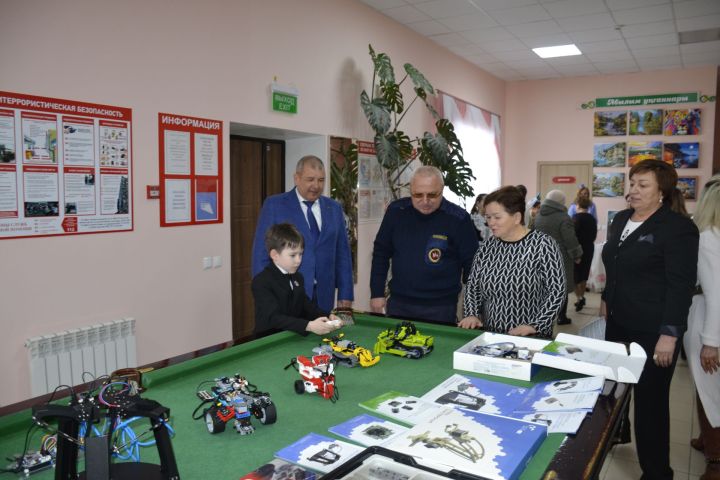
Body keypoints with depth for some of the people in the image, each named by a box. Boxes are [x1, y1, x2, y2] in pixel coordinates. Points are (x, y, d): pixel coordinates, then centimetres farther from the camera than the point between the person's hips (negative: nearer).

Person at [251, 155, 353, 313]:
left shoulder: (334, 208, 9)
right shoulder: (274, 205, -2)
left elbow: (342, 253, 10)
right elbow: (261, 253, -3)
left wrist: (345, 295, 5)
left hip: (323, 297, 3)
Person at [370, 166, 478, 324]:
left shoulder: (458, 218, -11)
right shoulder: (396, 211, -2)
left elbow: (471, 263, -5)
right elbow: (381, 253, 7)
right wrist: (377, 293, 5)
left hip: (441, 307, -3)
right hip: (398, 303, 3)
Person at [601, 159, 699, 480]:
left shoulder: (678, 227, -13)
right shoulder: (620, 219, 9)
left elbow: (681, 285, -16)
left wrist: (669, 334, -20)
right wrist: (607, 298, 18)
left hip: (653, 330, -7)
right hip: (619, 322, 7)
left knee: (650, 400, 2)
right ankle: (616, 433, 45)